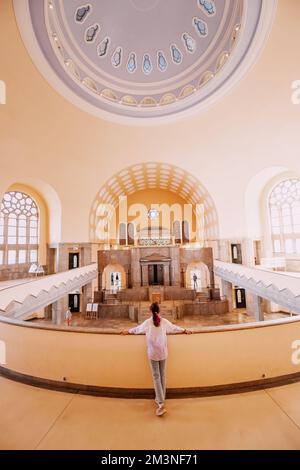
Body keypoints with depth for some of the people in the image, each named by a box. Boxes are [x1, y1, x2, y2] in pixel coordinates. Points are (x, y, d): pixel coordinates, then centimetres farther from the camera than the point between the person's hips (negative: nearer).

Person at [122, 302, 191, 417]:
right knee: (162, 375, 17)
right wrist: (185, 331, 24)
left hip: (152, 353, -2)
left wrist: (127, 332, 22)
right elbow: (175, 328, 7)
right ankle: (161, 398, 31)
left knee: (156, 376, 4)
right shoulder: (164, 321, -6)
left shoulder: (148, 322, -10)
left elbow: (137, 329, 4)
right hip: (163, 352, 2)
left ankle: (160, 403, -3)